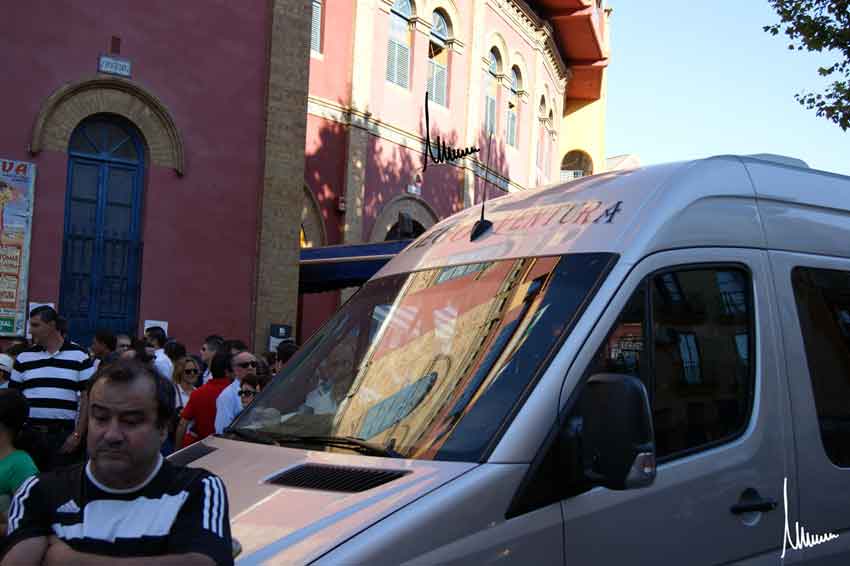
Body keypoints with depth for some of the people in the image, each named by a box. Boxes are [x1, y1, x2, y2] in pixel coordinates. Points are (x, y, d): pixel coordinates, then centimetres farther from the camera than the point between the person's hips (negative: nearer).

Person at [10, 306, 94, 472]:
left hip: (64, 435, -2)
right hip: (29, 434, 2)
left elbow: (87, 396, -1)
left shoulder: (79, 356, 0)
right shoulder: (23, 358, 8)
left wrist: (78, 434, -7)